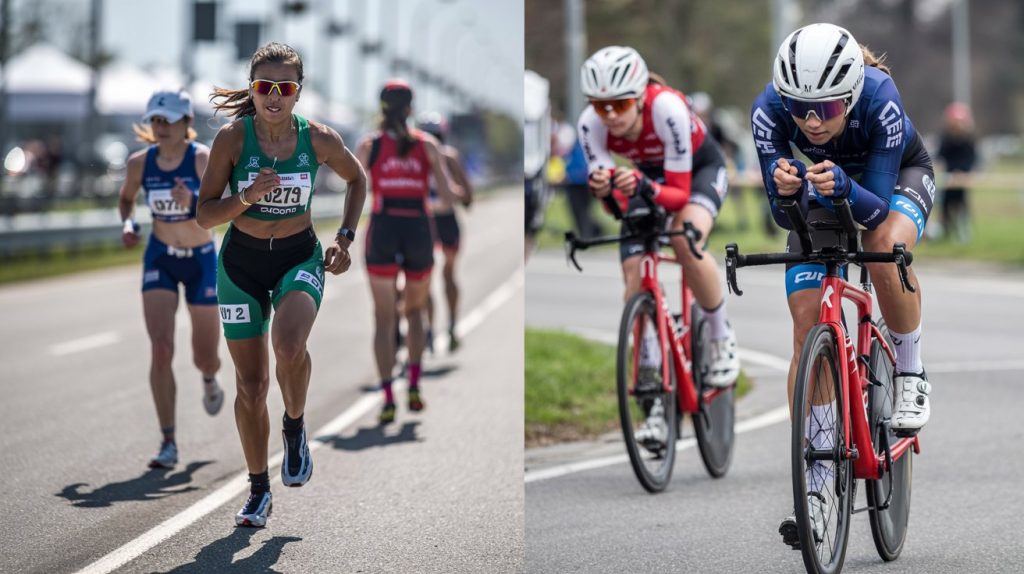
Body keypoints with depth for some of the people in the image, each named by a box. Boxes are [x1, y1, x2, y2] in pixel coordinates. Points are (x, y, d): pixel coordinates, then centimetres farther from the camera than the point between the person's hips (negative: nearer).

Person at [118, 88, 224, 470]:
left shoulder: (203, 159, -19)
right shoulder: (141, 162, -9)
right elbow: (126, 199, 12)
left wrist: (193, 203, -47)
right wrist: (128, 224, -9)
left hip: (201, 259, -1)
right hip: (160, 258, 1)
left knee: (204, 358, 7)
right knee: (160, 348, -15)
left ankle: (209, 380, 48)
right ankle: (168, 443, -9)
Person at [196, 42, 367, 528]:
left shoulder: (319, 139, -10)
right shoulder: (232, 138, -13)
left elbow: (357, 179, 11)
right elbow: (204, 216, -9)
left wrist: (346, 237, 1)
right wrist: (247, 197, -27)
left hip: (300, 257, -1)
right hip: (241, 263, 1)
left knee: (289, 347, -30)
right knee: (250, 385, 4)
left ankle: (295, 427, 1)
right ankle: (259, 491, 22)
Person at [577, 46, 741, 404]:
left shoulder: (667, 109, -38)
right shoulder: (591, 125, -27)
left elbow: (679, 193, -35)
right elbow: (617, 200, -27)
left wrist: (645, 187, -54)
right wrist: (603, 187, -50)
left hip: (699, 169, -4)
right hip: (649, 174, 4)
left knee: (685, 240, -34)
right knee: (634, 279, -14)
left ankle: (722, 338, -14)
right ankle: (650, 376, 0)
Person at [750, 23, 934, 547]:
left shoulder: (880, 100, -38)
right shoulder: (769, 110, -33)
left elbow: (876, 208, -36)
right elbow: (783, 216, -27)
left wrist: (844, 188, -56)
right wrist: (784, 189, -49)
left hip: (897, 175, -2)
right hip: (821, 188, 2)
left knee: (886, 246, -37)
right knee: (807, 329, -10)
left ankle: (910, 373, -11)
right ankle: (816, 483, -3)